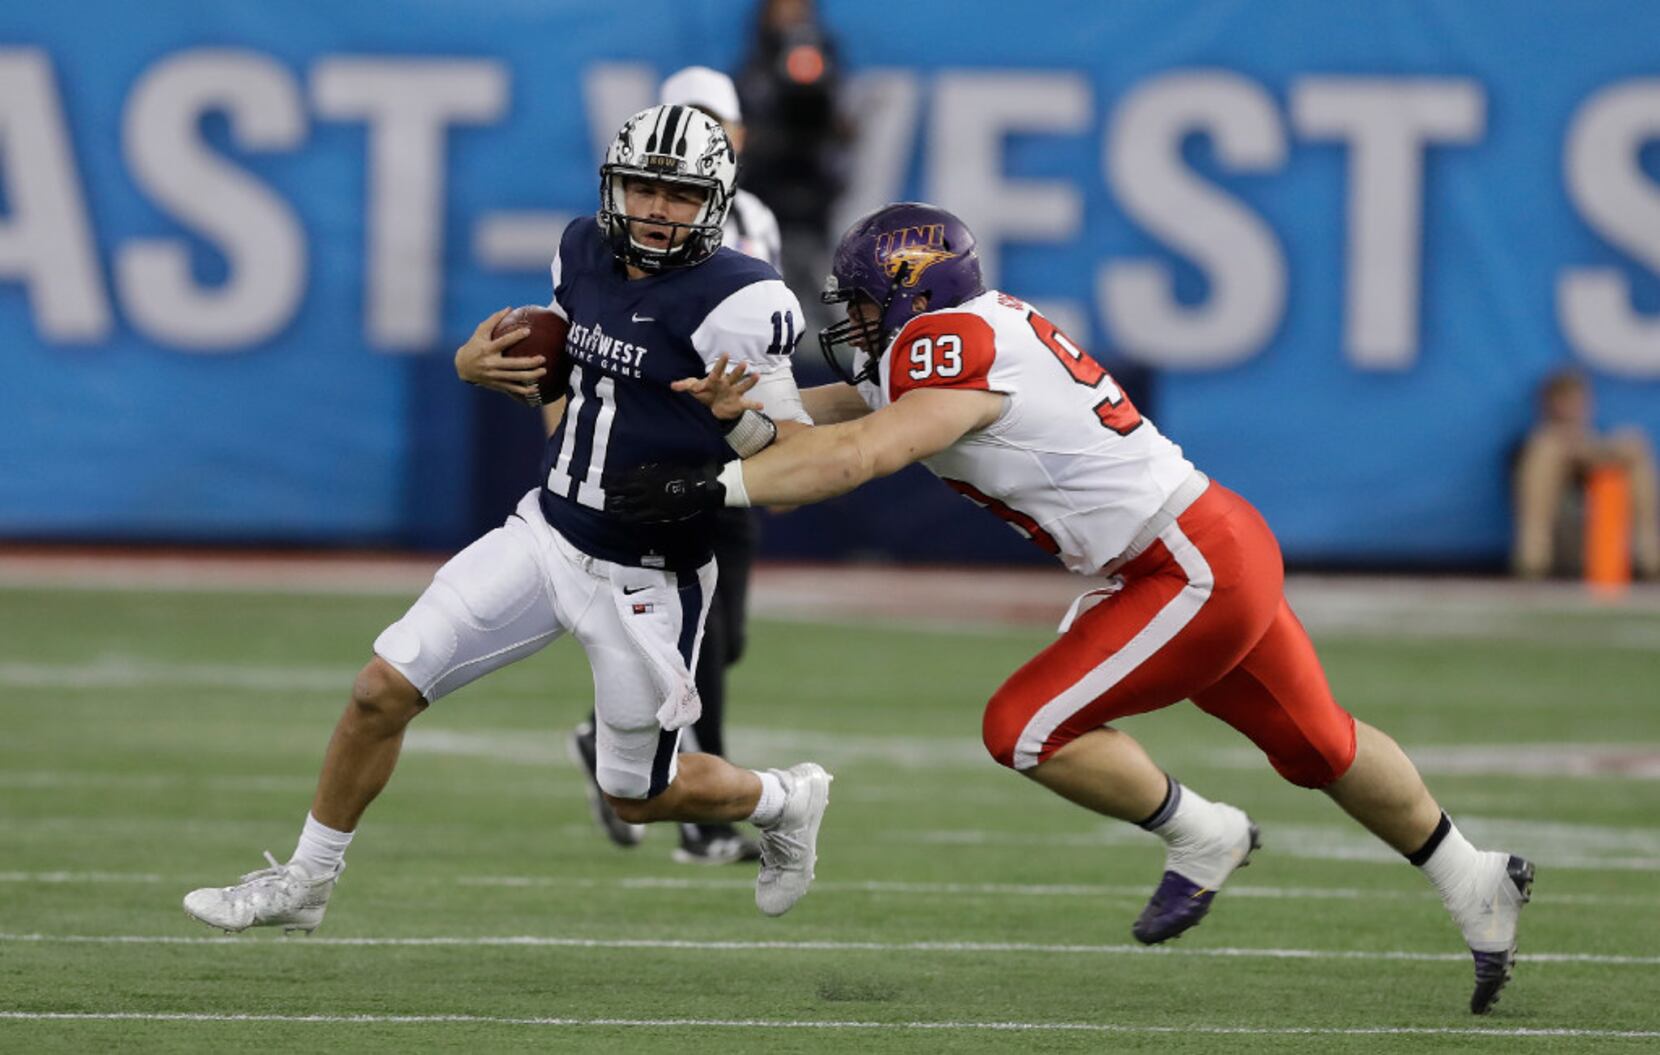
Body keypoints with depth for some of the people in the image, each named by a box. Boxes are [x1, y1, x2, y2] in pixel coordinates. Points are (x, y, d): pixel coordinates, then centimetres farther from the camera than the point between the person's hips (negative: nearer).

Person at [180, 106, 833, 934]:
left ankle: (783, 802, 40)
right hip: (547, 533, 6)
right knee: (383, 689, -2)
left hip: (646, 580, -5)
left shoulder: (733, 304, -20)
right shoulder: (586, 254, 0)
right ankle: (304, 881, 15)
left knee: (638, 798, 9)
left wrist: (749, 416, -37)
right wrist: (478, 363, -2)